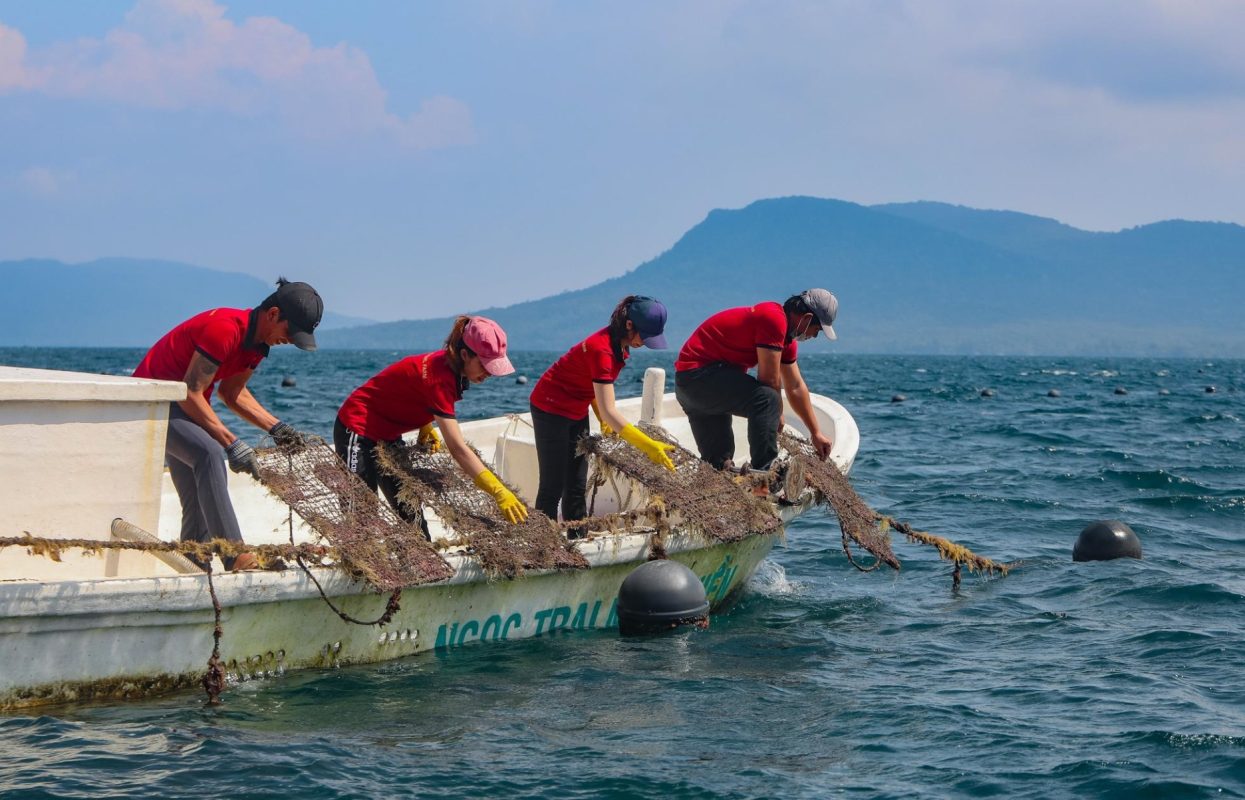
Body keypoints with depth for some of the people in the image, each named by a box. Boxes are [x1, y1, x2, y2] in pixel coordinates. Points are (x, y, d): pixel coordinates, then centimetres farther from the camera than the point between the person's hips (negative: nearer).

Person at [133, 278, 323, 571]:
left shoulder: (258, 341, 3)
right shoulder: (224, 329, -26)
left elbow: (232, 392, 14)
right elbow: (190, 393, -27)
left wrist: (275, 427, 2)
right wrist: (232, 444, -29)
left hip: (181, 404, 11)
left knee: (198, 506, 5)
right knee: (209, 454, -32)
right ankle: (235, 557, -38)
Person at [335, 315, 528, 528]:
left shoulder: (447, 362, -5)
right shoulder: (440, 377, -31)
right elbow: (457, 448, -35)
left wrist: (426, 428, -1)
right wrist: (498, 492, -39)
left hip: (387, 434, 10)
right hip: (358, 429, -10)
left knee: (410, 511, 9)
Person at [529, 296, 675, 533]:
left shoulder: (618, 344, -4)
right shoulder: (602, 349, -32)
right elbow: (608, 411, -36)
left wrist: (606, 424, -4)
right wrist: (648, 446, -40)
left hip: (576, 411, 9)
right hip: (551, 408, -9)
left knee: (577, 486, 9)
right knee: (553, 487, -8)